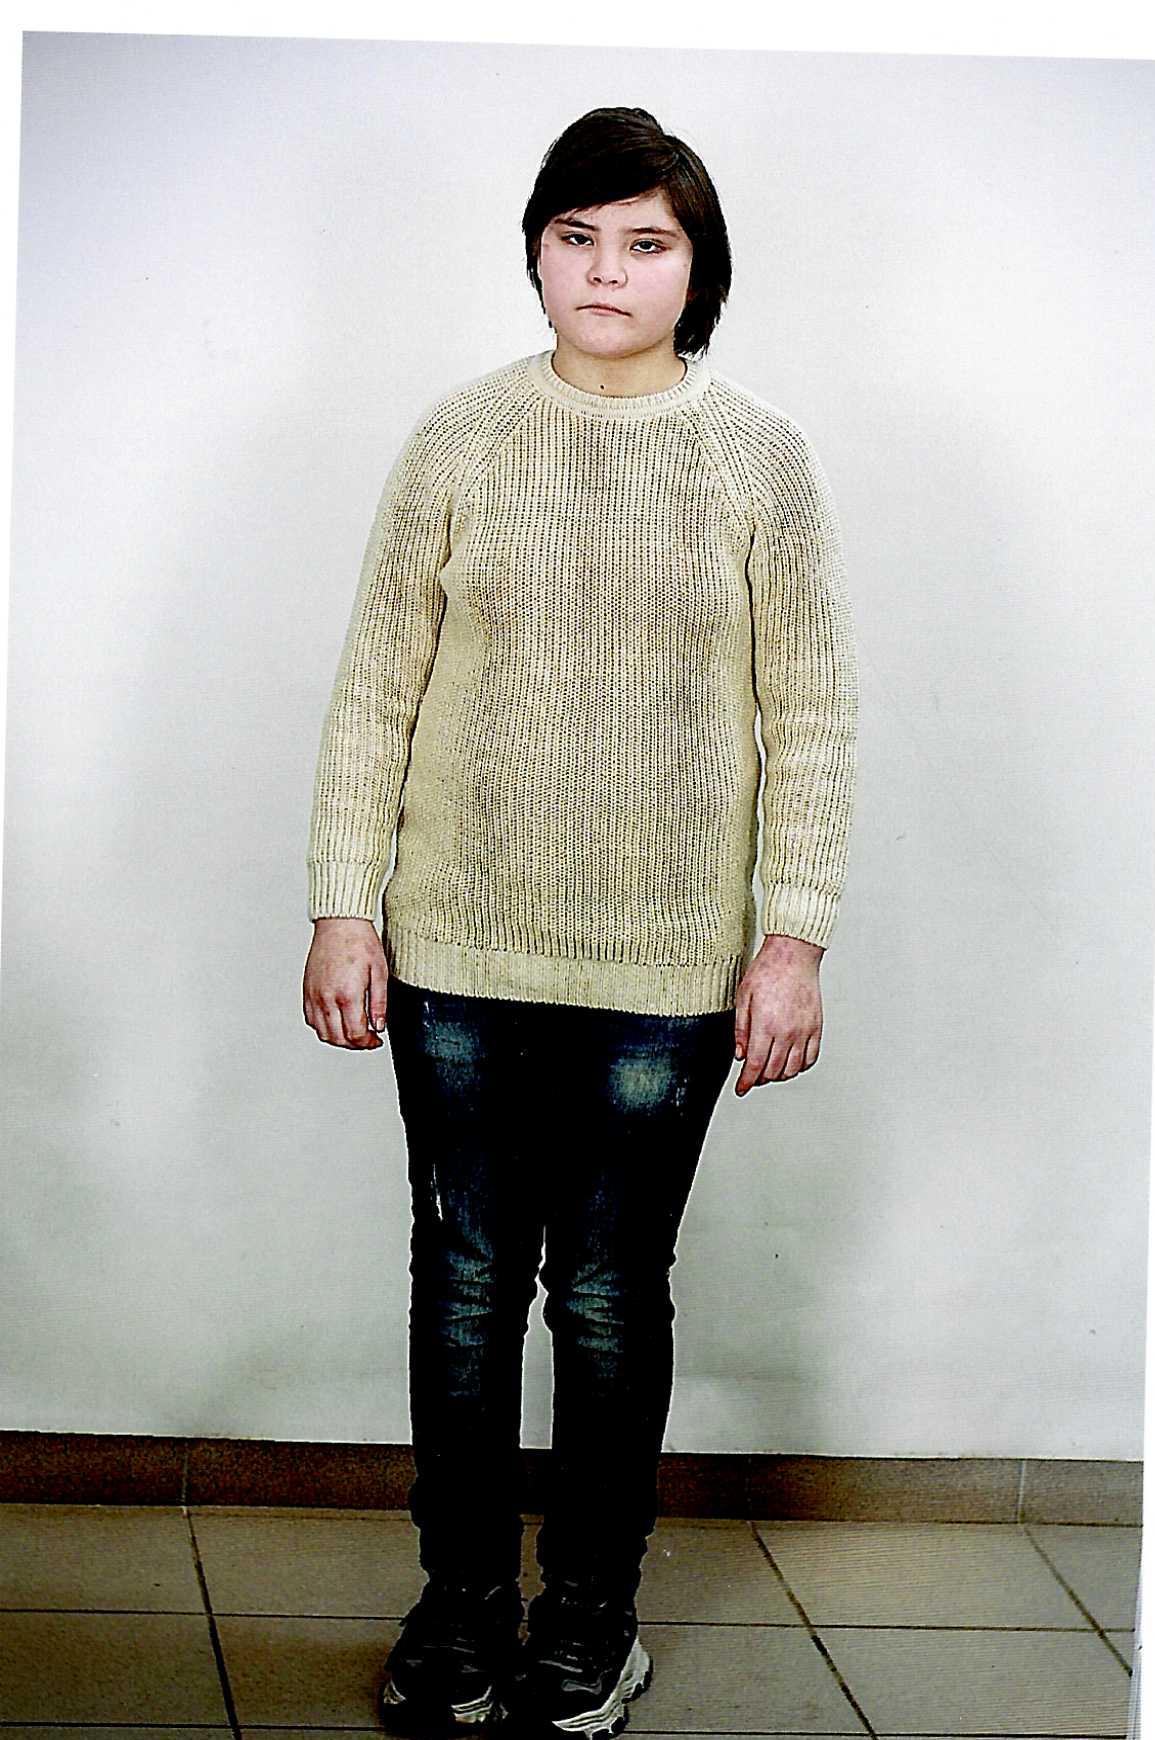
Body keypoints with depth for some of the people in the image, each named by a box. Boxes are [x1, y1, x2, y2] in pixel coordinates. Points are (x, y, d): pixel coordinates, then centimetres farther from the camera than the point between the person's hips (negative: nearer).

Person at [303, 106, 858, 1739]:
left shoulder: (762, 456, 0)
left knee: (612, 1295, 8)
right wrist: (343, 907, -1)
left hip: (666, 968, -1)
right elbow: (378, 687, 3)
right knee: (466, 1283, 9)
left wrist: (795, 937, -5)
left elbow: (811, 715, 0)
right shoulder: (461, 438, 2)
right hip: (461, 950, 1)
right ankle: (464, 1601, 27)